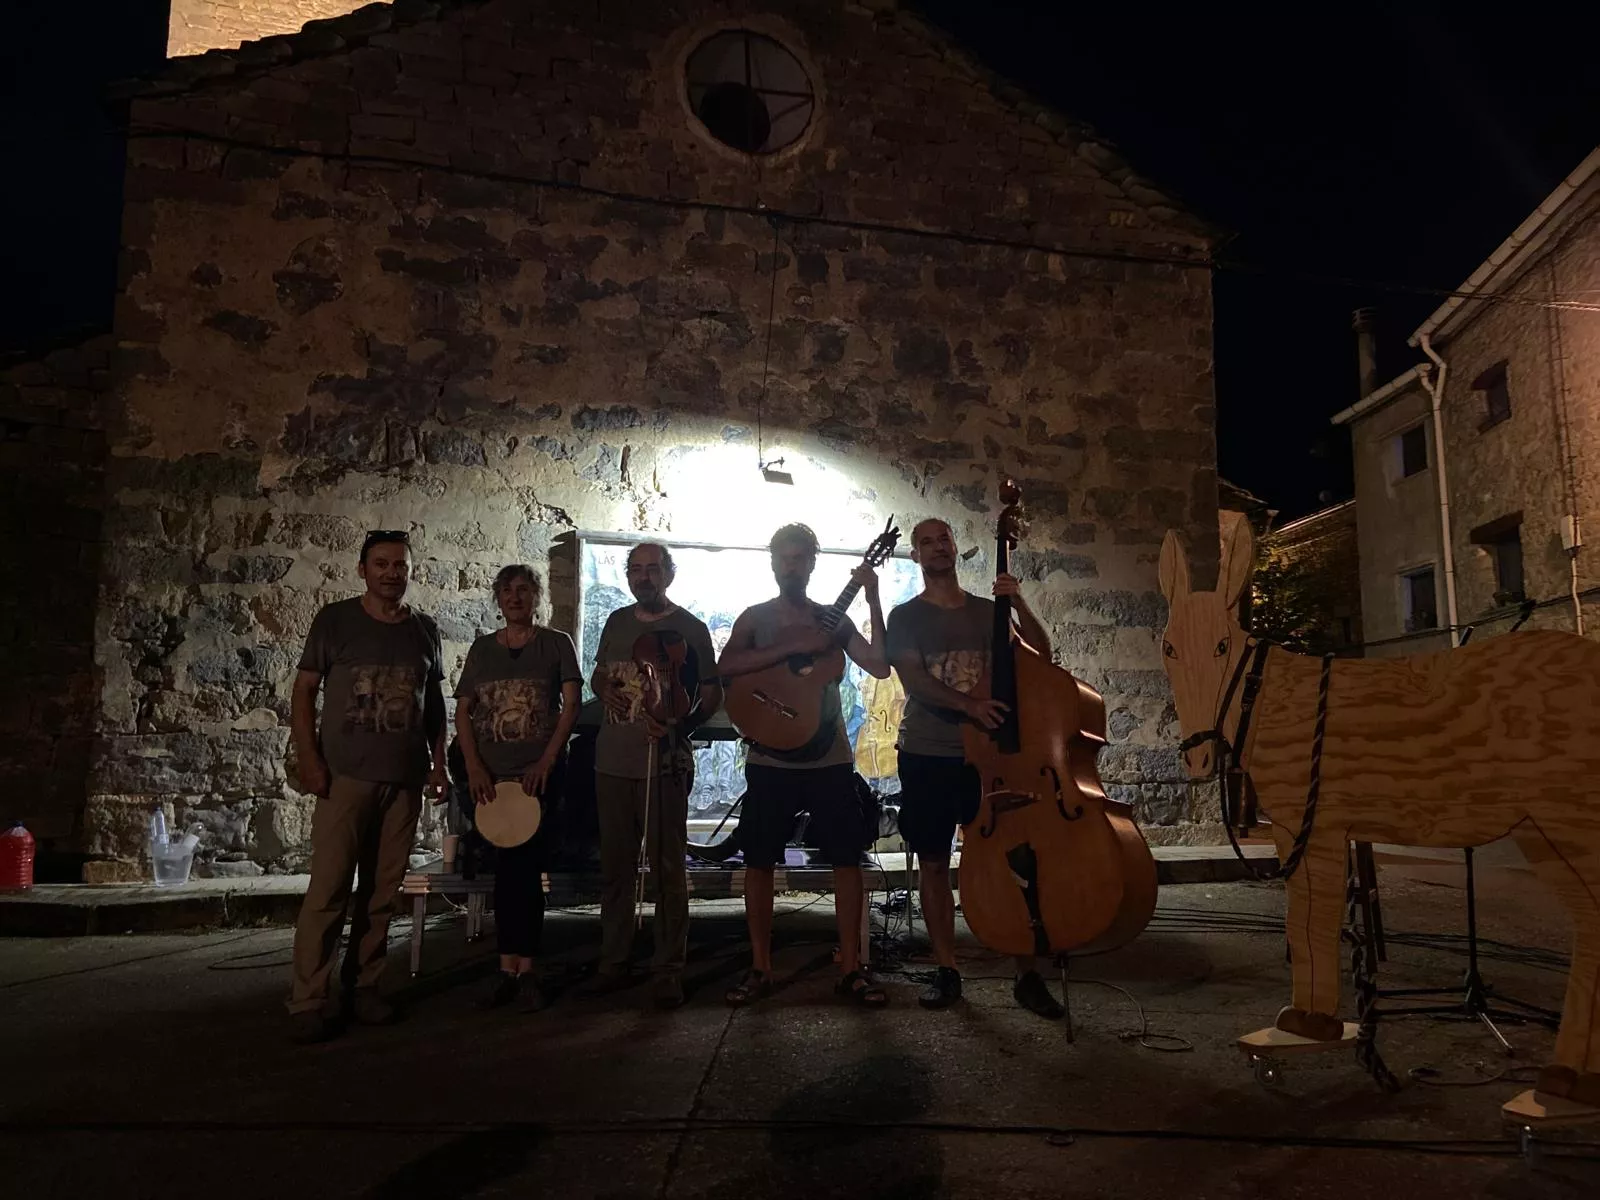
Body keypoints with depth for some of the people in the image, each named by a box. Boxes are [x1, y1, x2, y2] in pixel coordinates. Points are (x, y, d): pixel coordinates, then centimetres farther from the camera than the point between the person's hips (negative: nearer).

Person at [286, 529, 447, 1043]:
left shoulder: (425, 630, 10)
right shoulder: (334, 620, 1)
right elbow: (304, 691, 1)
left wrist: (438, 762, 10)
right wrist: (309, 760, -8)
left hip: (405, 780, 3)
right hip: (345, 775, -3)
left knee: (382, 891, 7)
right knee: (328, 889, -6)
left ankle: (363, 987, 19)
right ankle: (307, 1002, 3)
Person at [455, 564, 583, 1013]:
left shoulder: (556, 644, 4)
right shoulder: (482, 648, 12)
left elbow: (572, 704, -2)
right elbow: (462, 711, 9)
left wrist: (546, 762, -11)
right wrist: (474, 766, -5)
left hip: (539, 773, -3)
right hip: (491, 774, 3)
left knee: (520, 866, -4)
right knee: (514, 867, 6)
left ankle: (515, 968, 5)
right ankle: (519, 969, 14)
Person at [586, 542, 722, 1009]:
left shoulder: (690, 628, -2)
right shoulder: (617, 621, 13)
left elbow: (713, 693, -2)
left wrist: (680, 727, -18)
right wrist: (604, 690, 0)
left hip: (664, 764, -5)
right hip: (612, 761, 5)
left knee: (668, 868, -1)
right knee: (615, 866, 12)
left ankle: (669, 971, 9)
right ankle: (613, 964, 24)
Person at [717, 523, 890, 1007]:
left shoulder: (833, 619, 9)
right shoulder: (755, 617, 5)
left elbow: (880, 666, -5)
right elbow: (725, 666, -15)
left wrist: (873, 601, -13)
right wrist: (794, 645, -21)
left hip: (829, 758, 1)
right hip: (769, 759, 0)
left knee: (847, 858, 0)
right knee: (758, 860, 3)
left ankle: (851, 969, 10)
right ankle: (760, 968, 16)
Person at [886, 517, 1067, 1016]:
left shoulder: (987, 612, 12)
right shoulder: (905, 616, 4)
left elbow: (1040, 655, 3)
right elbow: (912, 678, -12)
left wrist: (1020, 605, -11)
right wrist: (969, 704, -26)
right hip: (926, 756, -1)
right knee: (933, 862, 4)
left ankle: (1028, 975, 5)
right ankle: (946, 972, 16)